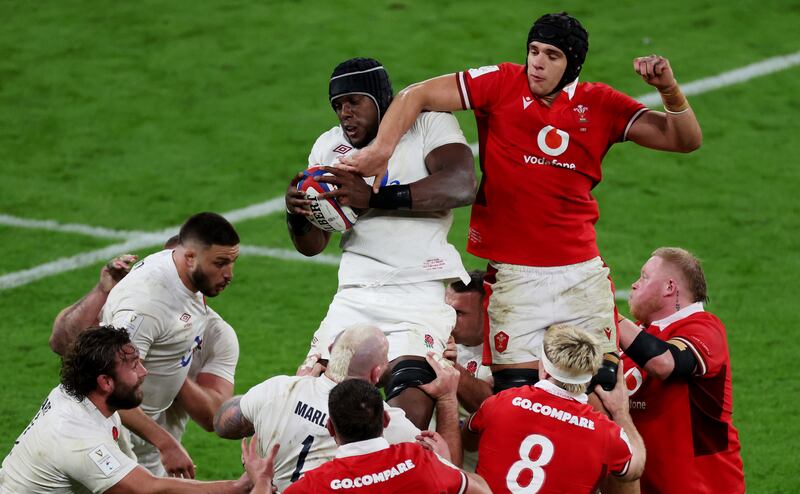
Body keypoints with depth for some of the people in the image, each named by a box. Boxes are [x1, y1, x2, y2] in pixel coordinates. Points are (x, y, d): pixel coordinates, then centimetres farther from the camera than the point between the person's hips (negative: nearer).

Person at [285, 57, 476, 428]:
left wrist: (374, 198, -26)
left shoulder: (429, 124, 1)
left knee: (411, 404, -22)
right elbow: (312, 246, 19)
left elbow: (461, 186, -19)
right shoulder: (329, 147, 18)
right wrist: (297, 214, -6)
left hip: (423, 292, -5)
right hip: (356, 296, 6)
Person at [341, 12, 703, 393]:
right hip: (513, 274, -2)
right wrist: (380, 150, -17)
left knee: (603, 386, 0)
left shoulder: (599, 105, 4)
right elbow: (416, 96, -3)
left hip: (582, 273, 2)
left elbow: (685, 140, 4)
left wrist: (669, 90, -13)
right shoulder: (502, 84, -1)